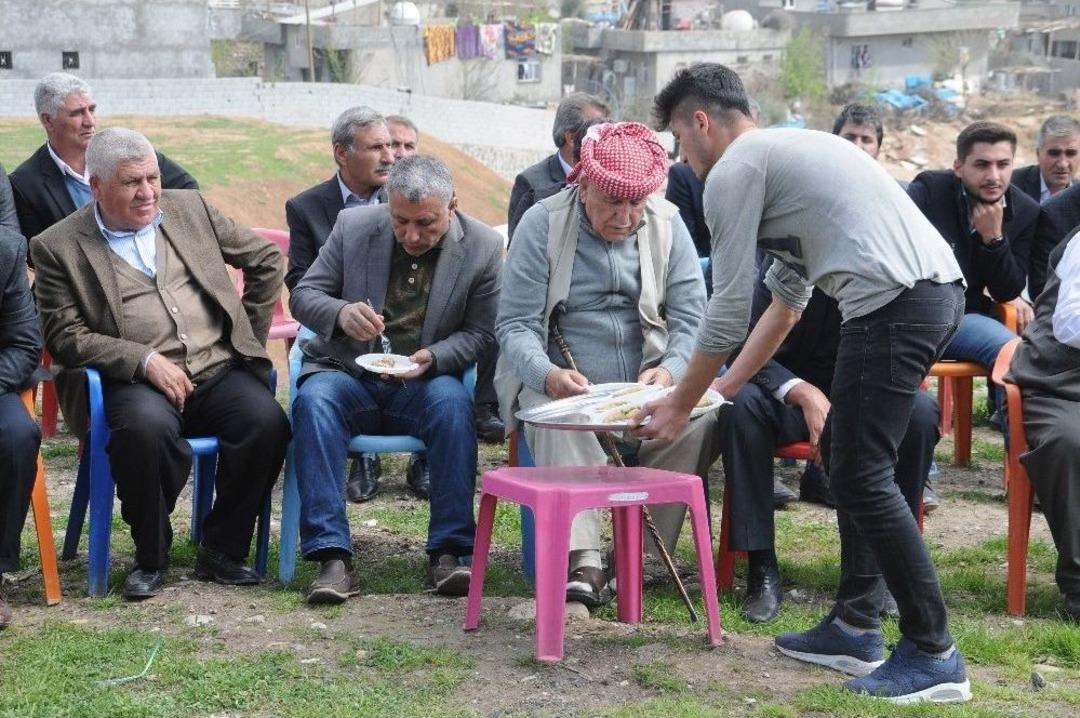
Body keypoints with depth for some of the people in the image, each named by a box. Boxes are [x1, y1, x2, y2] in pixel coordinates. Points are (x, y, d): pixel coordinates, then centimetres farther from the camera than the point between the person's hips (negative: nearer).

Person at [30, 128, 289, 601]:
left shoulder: (189, 208, 14)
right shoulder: (57, 247, 3)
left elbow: (266, 260, 22)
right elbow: (64, 336, -4)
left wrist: (251, 336, 15)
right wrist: (145, 361, -15)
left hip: (219, 371, 3)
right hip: (133, 381, -3)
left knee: (266, 420, -26)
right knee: (146, 427, -36)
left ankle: (223, 551, -7)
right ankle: (150, 558, -13)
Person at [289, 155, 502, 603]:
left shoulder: (483, 247, -4)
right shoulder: (353, 226, -1)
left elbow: (480, 333, 0)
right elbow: (303, 295, 1)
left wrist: (433, 358, -20)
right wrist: (340, 313, -23)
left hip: (424, 382, -1)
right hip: (348, 375, 1)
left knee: (453, 402, -34)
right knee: (314, 399, -32)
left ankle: (449, 551, -27)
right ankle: (332, 557, -34)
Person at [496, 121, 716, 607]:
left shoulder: (667, 226, 5)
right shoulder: (543, 223, -3)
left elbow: (691, 320, 1)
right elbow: (515, 325, -8)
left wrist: (671, 370, -22)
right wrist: (548, 375, -29)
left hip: (645, 387, 2)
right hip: (560, 384, -2)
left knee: (702, 417, -27)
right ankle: (580, 561, -40)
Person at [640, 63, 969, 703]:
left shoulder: (733, 171, 1)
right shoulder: (790, 151, 31)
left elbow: (730, 307, 0)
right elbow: (787, 301, 35)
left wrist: (682, 404, 12)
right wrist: (724, 387, 39)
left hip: (893, 302, -10)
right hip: (943, 288, 10)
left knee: (861, 476, -4)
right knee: (849, 459, 19)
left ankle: (934, 654, -1)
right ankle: (856, 626, 24)